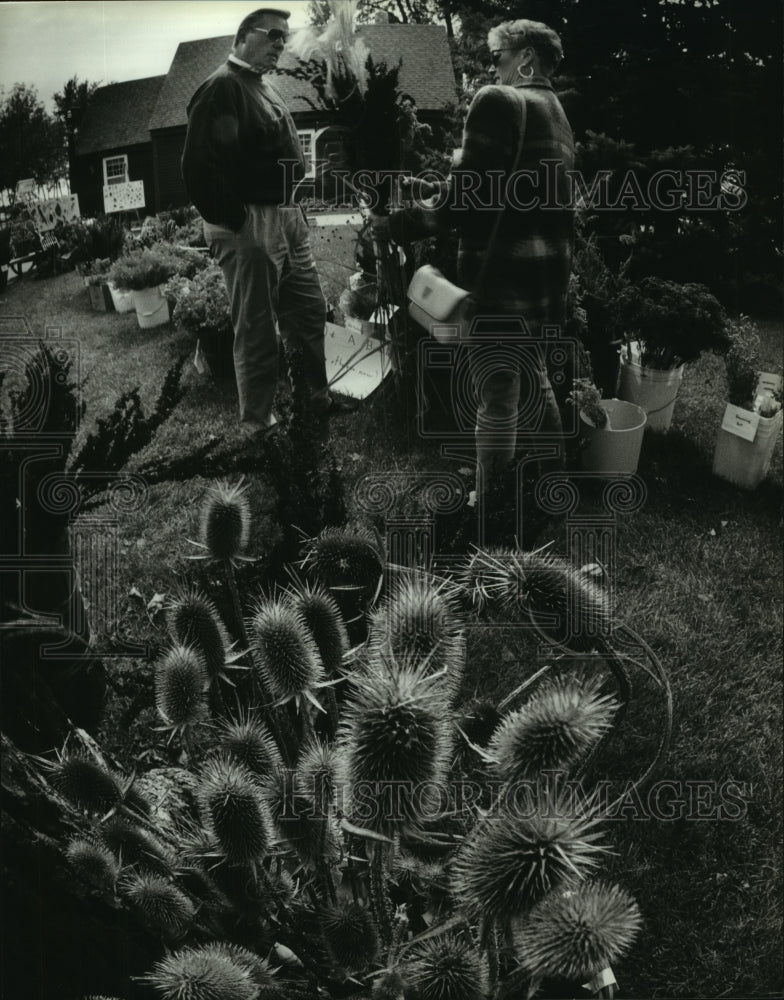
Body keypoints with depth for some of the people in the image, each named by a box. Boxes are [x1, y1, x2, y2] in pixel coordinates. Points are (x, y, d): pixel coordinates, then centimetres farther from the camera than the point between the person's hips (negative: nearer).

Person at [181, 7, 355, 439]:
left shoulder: (264, 88, 19)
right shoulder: (222, 87, -12)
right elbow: (199, 167, -21)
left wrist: (294, 208, 16)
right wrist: (235, 224, -20)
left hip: (286, 218, 10)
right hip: (249, 226, -10)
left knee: (309, 312, 15)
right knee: (257, 330, -3)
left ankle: (316, 401, 30)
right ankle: (259, 425, 9)